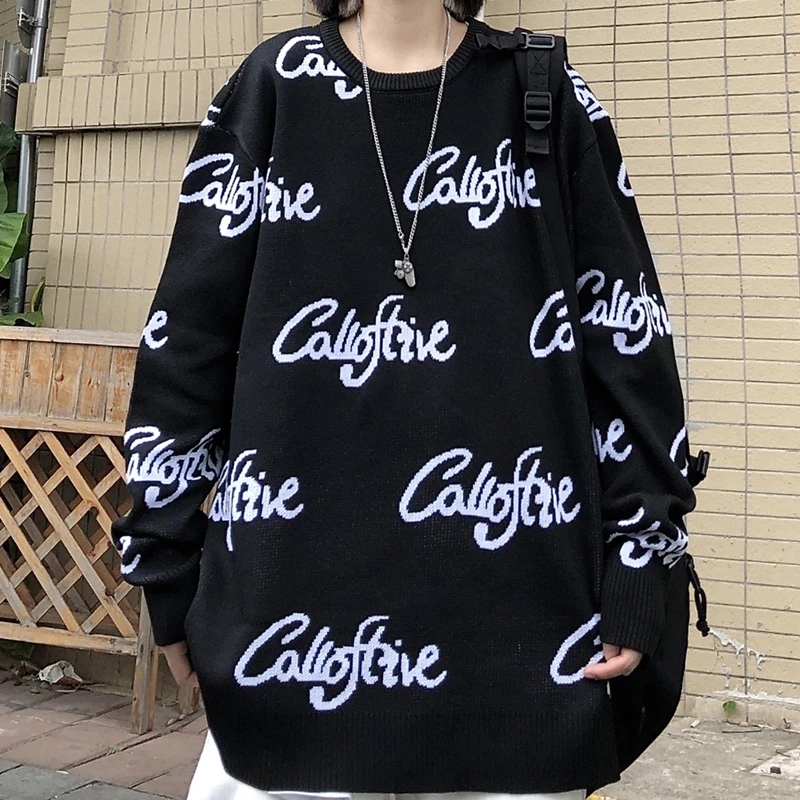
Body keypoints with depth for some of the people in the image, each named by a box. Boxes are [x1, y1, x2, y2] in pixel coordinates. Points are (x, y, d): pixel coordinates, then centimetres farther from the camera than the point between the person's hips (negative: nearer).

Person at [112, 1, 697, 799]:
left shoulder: (548, 99, 6)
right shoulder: (274, 88, 7)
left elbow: (626, 337, 4)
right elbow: (187, 331, 6)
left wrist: (636, 564, -1)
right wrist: (166, 555, 4)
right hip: (293, 580, 1)